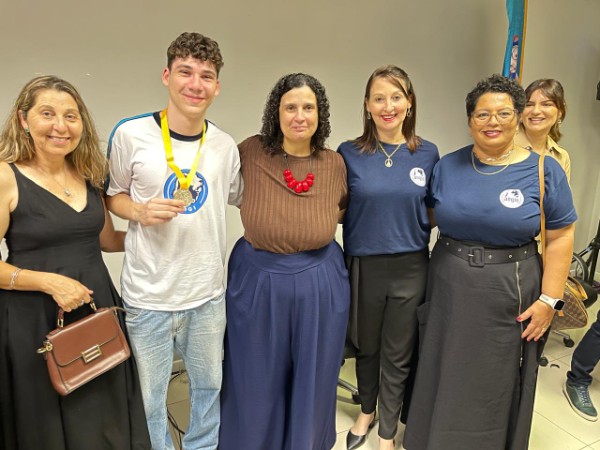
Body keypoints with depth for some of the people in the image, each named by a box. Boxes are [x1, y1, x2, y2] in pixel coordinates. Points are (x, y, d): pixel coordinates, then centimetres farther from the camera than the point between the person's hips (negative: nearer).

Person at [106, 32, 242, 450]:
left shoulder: (226, 145, 0)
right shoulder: (131, 134, -9)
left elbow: (239, 196, 14)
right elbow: (113, 195, 3)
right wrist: (140, 211, -16)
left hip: (208, 293, 3)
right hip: (148, 295, -2)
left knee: (209, 385, 22)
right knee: (149, 399, 15)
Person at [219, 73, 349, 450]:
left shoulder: (335, 164, -4)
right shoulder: (251, 152, -9)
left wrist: (319, 225, -1)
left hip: (319, 283, 2)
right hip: (257, 280, -1)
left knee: (311, 378, 19)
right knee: (257, 381, 17)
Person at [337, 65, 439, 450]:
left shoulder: (427, 153, 0)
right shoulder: (350, 154, -5)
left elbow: (431, 212, 9)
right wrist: (374, 218, -11)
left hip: (410, 268, 1)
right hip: (363, 266, 0)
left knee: (398, 357, 13)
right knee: (366, 348, 18)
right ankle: (367, 411, 46)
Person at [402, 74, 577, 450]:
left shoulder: (545, 171, -6)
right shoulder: (448, 166, 0)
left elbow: (560, 238, -4)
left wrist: (548, 300, -8)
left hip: (508, 297, -2)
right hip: (449, 292, 3)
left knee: (497, 387, 16)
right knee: (444, 383, 17)